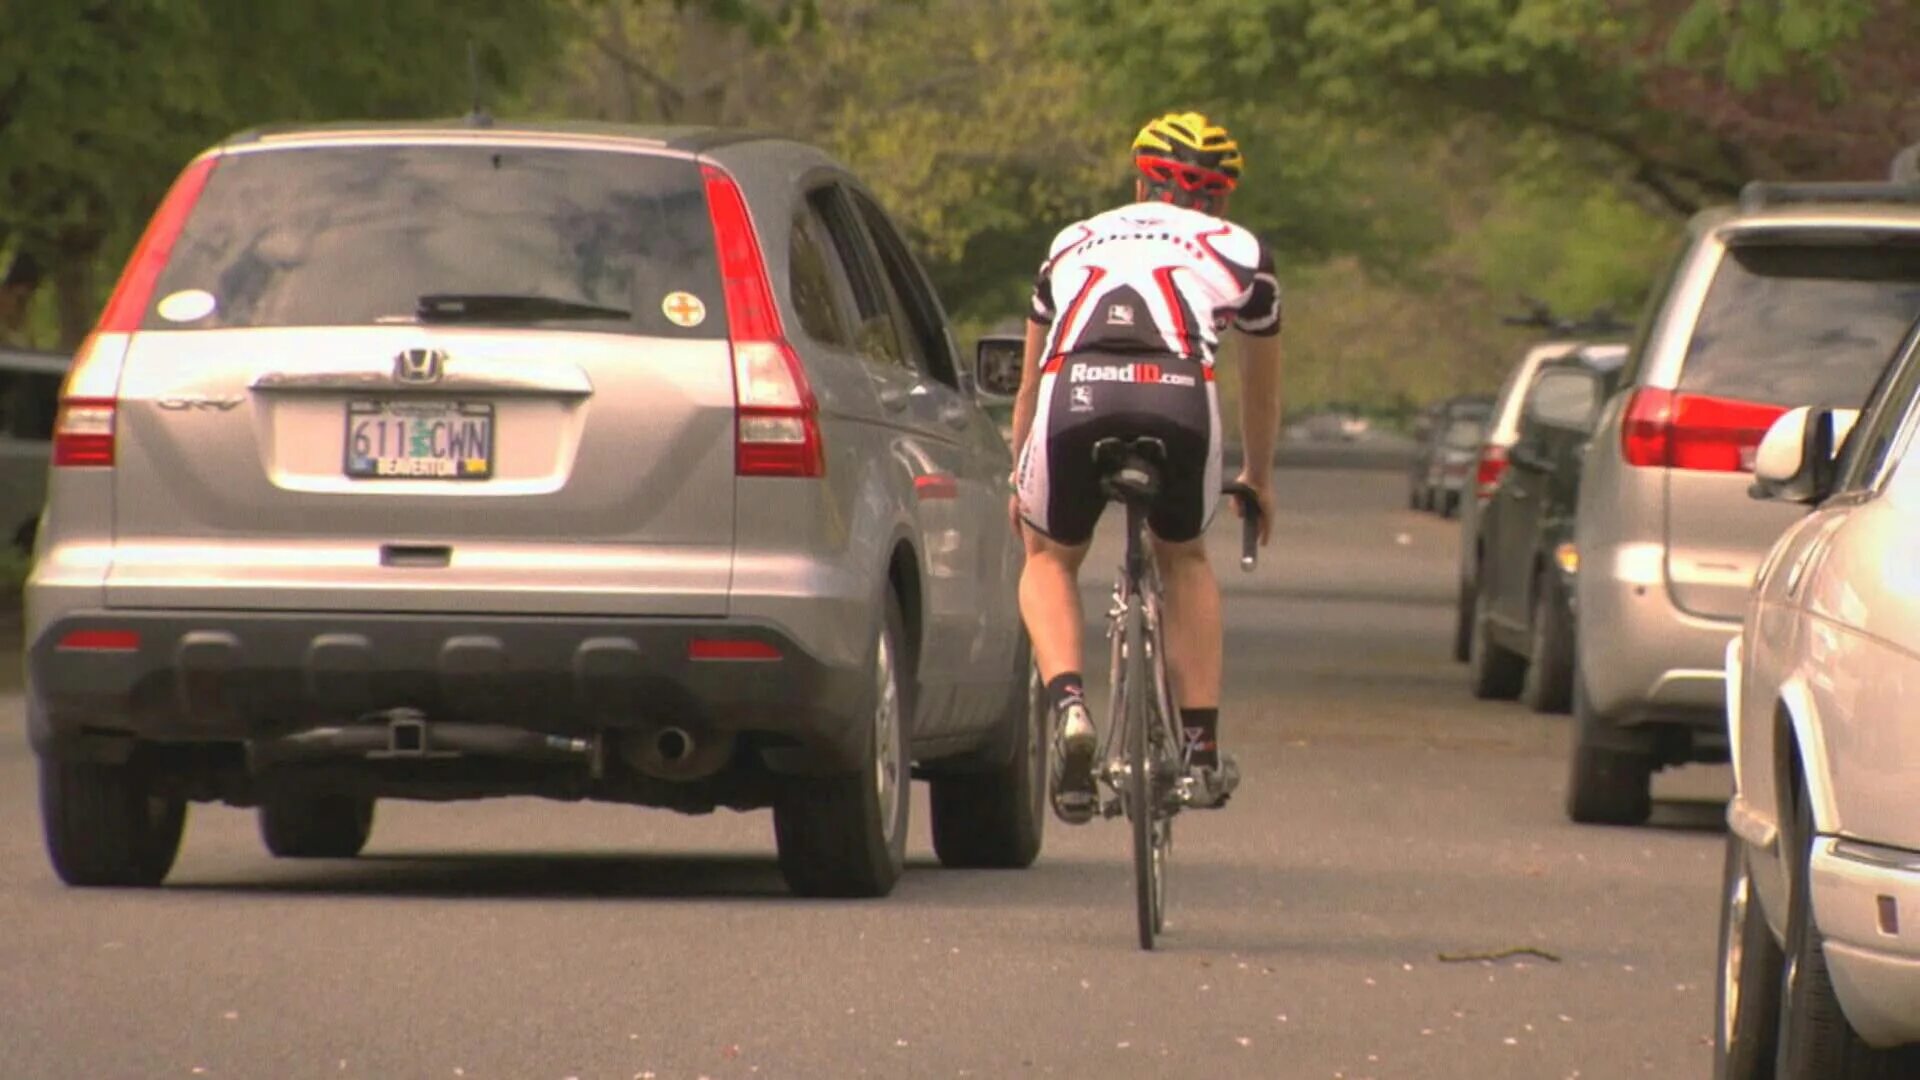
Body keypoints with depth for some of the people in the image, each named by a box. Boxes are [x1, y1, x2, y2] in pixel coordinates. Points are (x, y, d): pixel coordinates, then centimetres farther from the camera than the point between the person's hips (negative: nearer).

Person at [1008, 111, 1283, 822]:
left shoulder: (1075, 243, 34)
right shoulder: (1241, 252, 29)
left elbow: (1030, 384, 44)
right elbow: (1261, 390, 43)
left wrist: (1018, 481, 59)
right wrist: (1259, 481, 60)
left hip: (1074, 395, 0)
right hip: (1179, 400, 0)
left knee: (1049, 558, 25)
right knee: (1185, 559, 28)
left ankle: (1067, 705, 0)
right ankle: (1202, 749, 22)